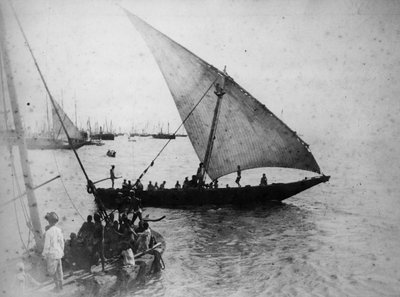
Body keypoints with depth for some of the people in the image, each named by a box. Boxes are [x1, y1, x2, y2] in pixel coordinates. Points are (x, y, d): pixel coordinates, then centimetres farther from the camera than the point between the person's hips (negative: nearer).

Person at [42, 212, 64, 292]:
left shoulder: (48, 232, -21)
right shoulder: (59, 230, -1)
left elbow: (47, 246, -18)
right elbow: (62, 242, 7)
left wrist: (44, 255, -6)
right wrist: (62, 251, 19)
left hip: (52, 254, -7)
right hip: (59, 253, 7)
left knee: (51, 271, 7)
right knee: (59, 270, 16)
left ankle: (58, 286, 12)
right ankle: (60, 285, 25)